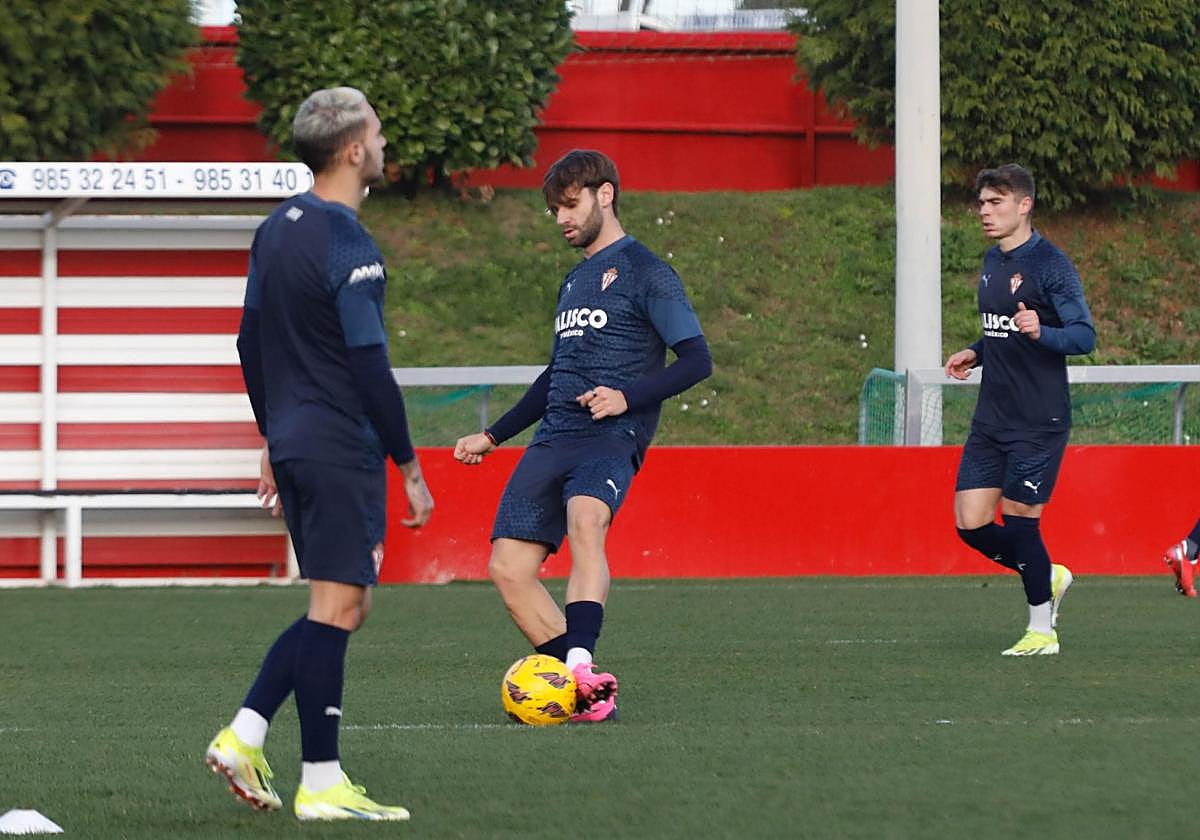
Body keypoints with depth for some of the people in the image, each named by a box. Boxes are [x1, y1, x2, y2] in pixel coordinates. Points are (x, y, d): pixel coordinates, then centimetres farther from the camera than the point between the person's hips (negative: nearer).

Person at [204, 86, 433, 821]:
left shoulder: (278, 229, 11)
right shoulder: (347, 244, -16)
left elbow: (250, 345, 18)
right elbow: (371, 368, -18)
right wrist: (410, 469, -12)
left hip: (294, 446, 9)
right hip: (343, 451, -9)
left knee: (342, 607, 16)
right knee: (337, 609, -4)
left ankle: (244, 737, 9)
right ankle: (322, 784, -2)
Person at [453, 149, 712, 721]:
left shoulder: (644, 272, 1)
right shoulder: (573, 281, 24)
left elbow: (696, 359, -7)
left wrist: (628, 397, -20)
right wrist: (492, 436, 34)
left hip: (609, 438, -8)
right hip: (552, 439, 8)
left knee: (585, 520, -37)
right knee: (508, 569, -7)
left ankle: (583, 669, -50)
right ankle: (586, 691, -6)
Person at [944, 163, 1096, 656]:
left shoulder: (1050, 265, -12)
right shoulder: (992, 262, 13)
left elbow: (1084, 336, -16)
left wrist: (1040, 332, -34)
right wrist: (976, 354, 10)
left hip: (1038, 424, -8)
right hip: (991, 421, 8)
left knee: (1019, 521, -5)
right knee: (970, 523, 2)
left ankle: (1041, 630, 10)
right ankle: (1050, 578, 25)